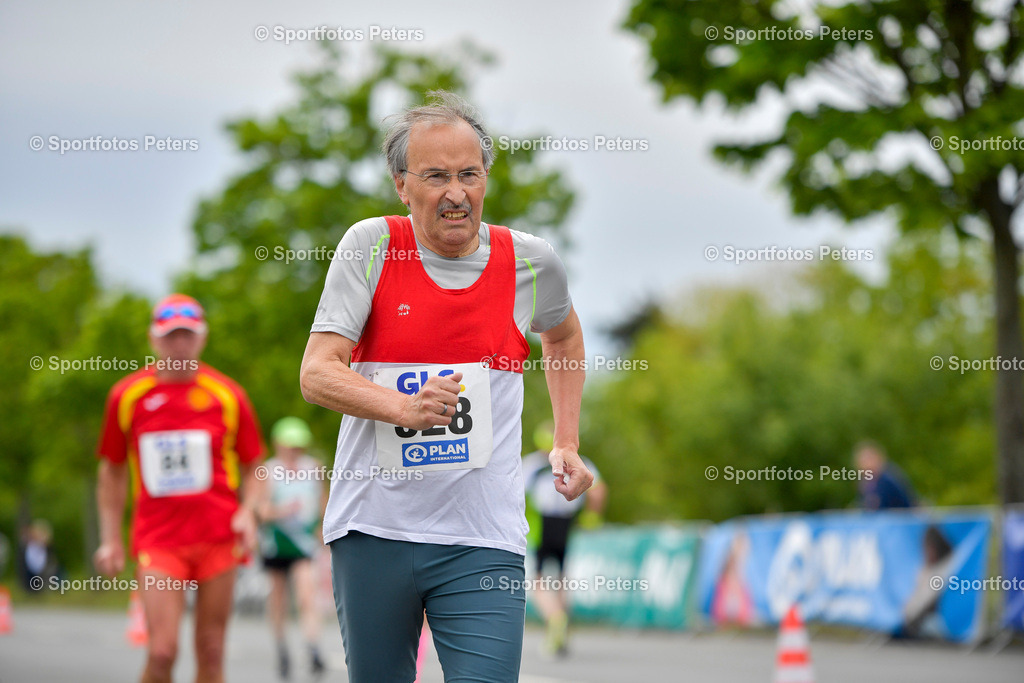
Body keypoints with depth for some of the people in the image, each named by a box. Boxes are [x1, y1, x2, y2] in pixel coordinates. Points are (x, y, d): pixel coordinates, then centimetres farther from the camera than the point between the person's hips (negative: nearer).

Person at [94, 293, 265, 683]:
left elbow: (251, 467, 13)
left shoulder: (227, 395, 3)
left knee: (211, 651, 3)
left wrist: (247, 511, -5)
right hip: (157, 540, -1)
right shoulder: (126, 395, 4)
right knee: (162, 652, -13)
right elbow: (112, 472, 13)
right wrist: (110, 539, 9)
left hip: (217, 537, 1)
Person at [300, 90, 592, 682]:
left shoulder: (531, 262, 2)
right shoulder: (372, 245, -3)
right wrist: (404, 407, -26)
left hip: (482, 543, 0)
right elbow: (317, 374, -9)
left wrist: (567, 445, 20)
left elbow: (565, 335, 26)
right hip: (371, 530, 0)